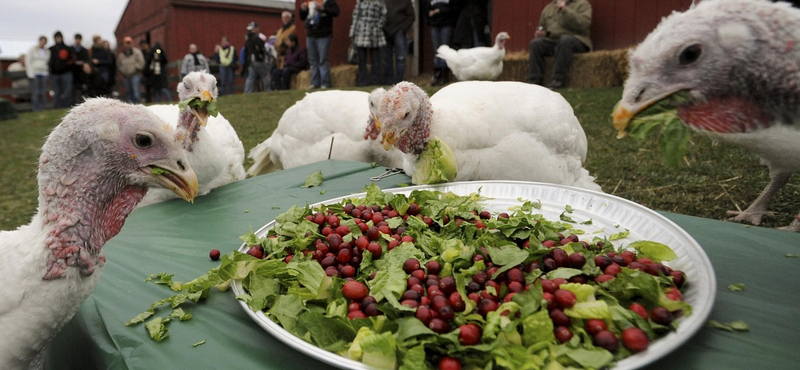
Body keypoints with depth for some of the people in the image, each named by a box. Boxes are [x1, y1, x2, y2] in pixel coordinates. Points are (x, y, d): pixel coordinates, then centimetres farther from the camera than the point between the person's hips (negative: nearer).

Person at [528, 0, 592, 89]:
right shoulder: (548, 8, 21)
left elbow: (584, 23, -11)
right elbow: (542, 27, 30)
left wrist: (565, 10, -14)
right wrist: (541, 33, 5)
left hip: (576, 40, -4)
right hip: (551, 41, 5)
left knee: (565, 40, -37)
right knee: (535, 43, -22)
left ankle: (559, 79, -35)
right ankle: (535, 79, -24)